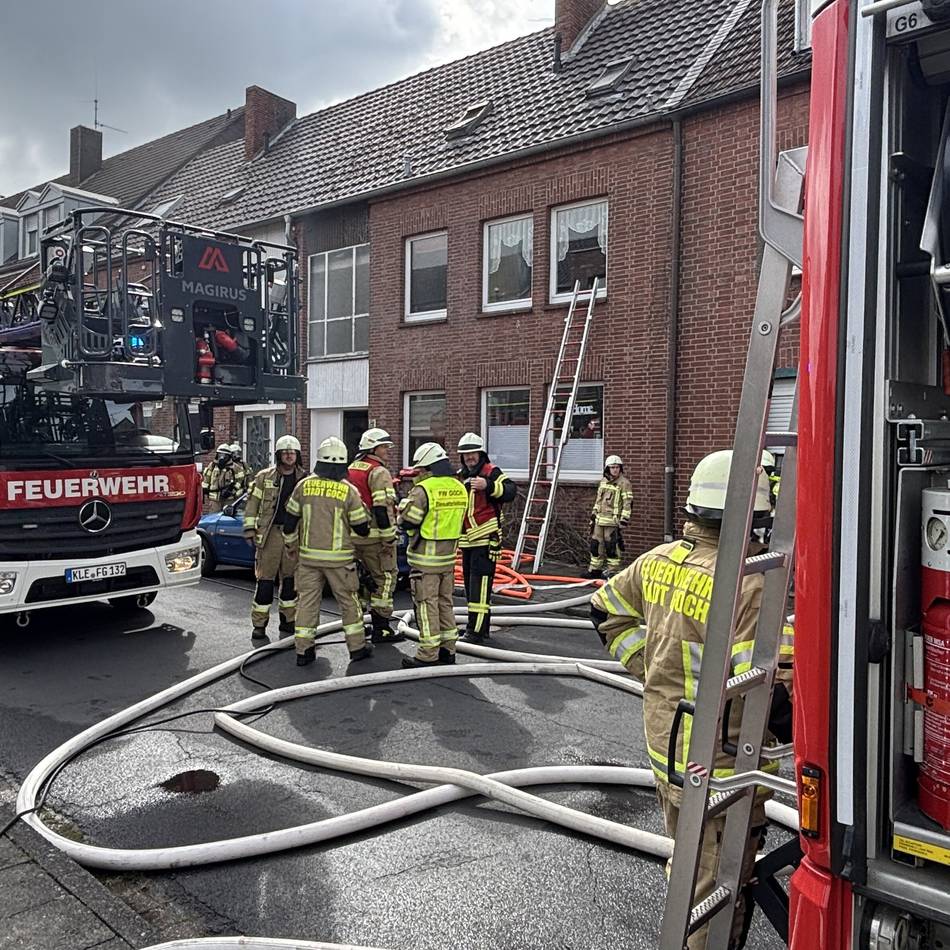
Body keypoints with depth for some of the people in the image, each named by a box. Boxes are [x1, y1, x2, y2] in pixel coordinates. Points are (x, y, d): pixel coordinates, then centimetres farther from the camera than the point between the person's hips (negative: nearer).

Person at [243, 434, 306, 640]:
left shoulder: (304, 479, 9)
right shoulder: (264, 477, 2)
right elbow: (252, 504, 3)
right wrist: (250, 530, -3)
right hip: (270, 533, -3)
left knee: (291, 580, 9)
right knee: (265, 579, -3)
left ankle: (287, 620, 22)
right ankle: (259, 625, 4)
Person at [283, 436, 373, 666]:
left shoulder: (304, 486, -1)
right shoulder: (348, 491, -10)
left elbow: (290, 520, 6)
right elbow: (361, 527, -4)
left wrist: (292, 546, 20)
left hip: (308, 556, 2)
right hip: (338, 558, -2)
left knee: (307, 600, 9)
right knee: (349, 601, 10)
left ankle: (303, 650, 10)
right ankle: (357, 647, 18)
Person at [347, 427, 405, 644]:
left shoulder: (350, 470, 16)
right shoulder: (379, 472, -12)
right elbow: (382, 508, -20)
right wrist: (389, 538, -17)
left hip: (353, 535, 9)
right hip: (375, 535, -9)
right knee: (384, 578, -1)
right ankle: (381, 629, 0)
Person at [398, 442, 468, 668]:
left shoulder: (424, 490, -17)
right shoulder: (459, 488, 6)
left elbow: (407, 521, -14)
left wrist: (408, 499, 4)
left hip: (425, 558, -7)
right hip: (448, 556, 7)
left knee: (427, 604, -1)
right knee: (445, 602, 16)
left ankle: (428, 654, 4)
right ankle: (448, 649, 23)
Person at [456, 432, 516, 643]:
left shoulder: (491, 472, -8)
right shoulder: (460, 476, 17)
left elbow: (511, 491, -24)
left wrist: (488, 486, -37)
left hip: (486, 537, -9)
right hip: (466, 538, 9)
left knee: (480, 581, -12)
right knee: (469, 580, 14)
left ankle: (477, 630, -12)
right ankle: (478, 625, 25)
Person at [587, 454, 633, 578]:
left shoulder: (624, 483, -8)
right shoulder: (603, 481, 14)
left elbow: (628, 503, -11)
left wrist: (624, 520, -16)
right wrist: (593, 515, 21)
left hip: (613, 521, -7)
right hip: (600, 519, 7)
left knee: (612, 546, -5)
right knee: (596, 544, 11)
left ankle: (612, 571, 4)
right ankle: (595, 570, 22)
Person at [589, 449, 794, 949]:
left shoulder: (658, 560, -4)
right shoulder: (747, 585, -27)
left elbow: (608, 609, 11)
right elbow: (772, 688, -28)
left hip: (665, 749, 8)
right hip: (720, 770, -8)